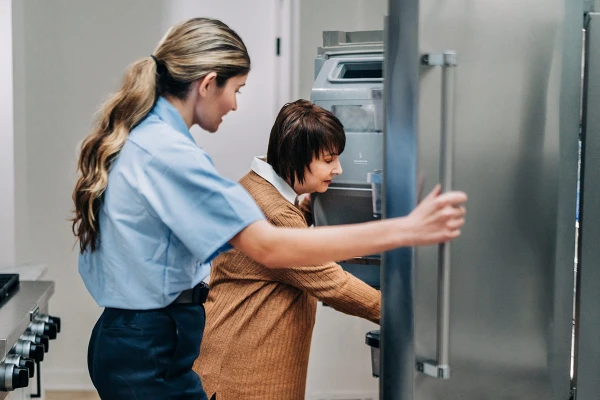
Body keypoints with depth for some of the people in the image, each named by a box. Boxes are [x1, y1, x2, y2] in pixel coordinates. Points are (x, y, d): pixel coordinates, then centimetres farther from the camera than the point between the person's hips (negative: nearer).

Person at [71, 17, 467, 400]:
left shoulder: (137, 135, 7)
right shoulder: (167, 152, -23)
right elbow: (270, 247, -29)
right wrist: (406, 229, -29)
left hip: (130, 338, 10)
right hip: (151, 355, -10)